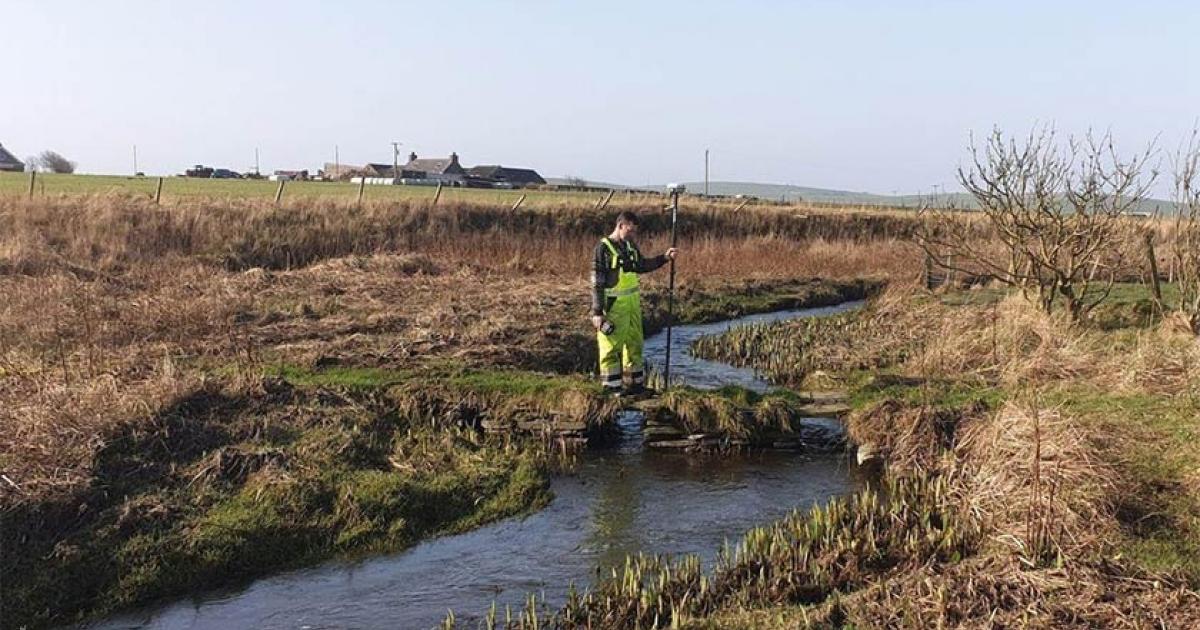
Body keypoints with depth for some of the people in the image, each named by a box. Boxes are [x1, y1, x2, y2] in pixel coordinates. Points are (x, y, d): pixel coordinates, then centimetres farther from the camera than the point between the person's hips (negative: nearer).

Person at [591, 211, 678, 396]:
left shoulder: (630, 246, 8)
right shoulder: (603, 249, -15)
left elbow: (642, 266, 23)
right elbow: (597, 283, -16)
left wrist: (664, 257, 11)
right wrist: (597, 312, -17)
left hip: (633, 303, 8)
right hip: (613, 305, -8)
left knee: (634, 343, 15)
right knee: (611, 346, 0)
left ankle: (637, 382, 27)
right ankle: (612, 388, 9)